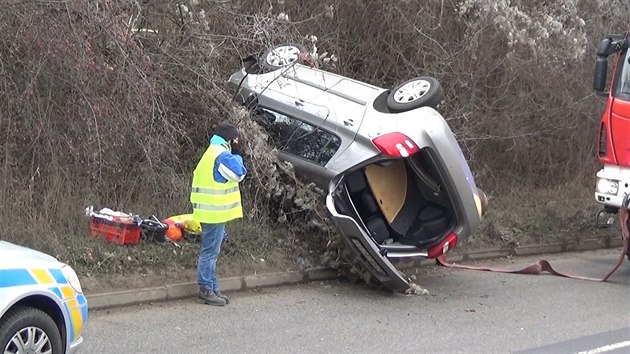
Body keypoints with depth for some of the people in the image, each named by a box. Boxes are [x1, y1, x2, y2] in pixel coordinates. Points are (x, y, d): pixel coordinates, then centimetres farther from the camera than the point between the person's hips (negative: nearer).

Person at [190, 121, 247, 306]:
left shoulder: (211, 153, 18)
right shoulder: (222, 155, -15)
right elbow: (239, 173, -16)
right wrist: (237, 154, -4)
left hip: (209, 212, 11)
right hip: (215, 212, -11)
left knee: (209, 251, 13)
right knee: (210, 252, -6)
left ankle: (211, 288, 19)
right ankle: (206, 289, -3)